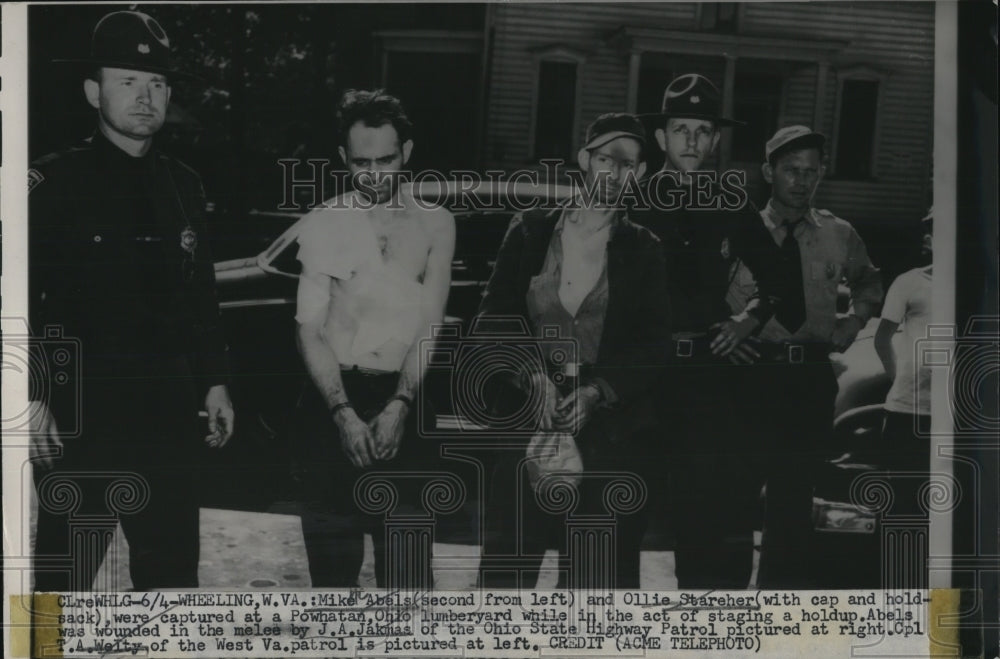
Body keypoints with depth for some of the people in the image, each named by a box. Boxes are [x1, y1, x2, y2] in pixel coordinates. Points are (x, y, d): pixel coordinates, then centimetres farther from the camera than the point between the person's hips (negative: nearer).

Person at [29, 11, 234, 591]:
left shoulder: (183, 186, 12)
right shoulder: (55, 183, -4)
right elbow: (21, 298, -8)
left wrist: (214, 381, 12)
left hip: (170, 410, 5)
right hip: (81, 414, -5)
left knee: (173, 571, 11)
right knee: (64, 577, -1)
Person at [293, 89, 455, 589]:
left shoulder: (434, 224, 5)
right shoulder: (322, 225, 3)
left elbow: (430, 325, -1)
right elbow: (310, 329, -1)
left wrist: (399, 405, -14)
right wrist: (343, 412, -14)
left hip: (406, 398, 0)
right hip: (335, 393, 0)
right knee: (331, 534, 3)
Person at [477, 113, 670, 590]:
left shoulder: (643, 251, 8)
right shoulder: (530, 232, 9)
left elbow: (652, 347, 4)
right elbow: (494, 318, 6)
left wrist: (595, 393, -10)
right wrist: (532, 377, -9)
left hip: (608, 429, 0)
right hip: (526, 422, 0)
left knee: (597, 575, -1)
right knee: (506, 562, -4)